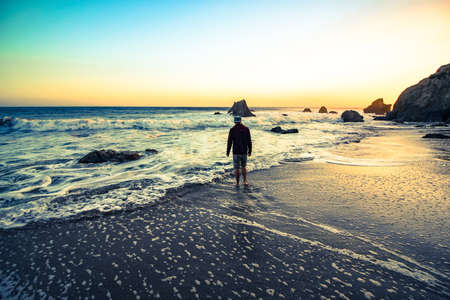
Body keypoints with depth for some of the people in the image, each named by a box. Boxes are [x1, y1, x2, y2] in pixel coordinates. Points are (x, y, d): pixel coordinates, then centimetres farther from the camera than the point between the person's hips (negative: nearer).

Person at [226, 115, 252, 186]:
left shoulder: (232, 130, -8)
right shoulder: (246, 129, 0)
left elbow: (229, 142, -9)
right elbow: (249, 141, 2)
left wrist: (228, 152, 1)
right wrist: (250, 151, 11)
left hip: (236, 152, -2)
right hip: (244, 152, 3)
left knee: (237, 168, 8)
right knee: (243, 166, 18)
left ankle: (237, 183, 13)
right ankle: (245, 181, 8)